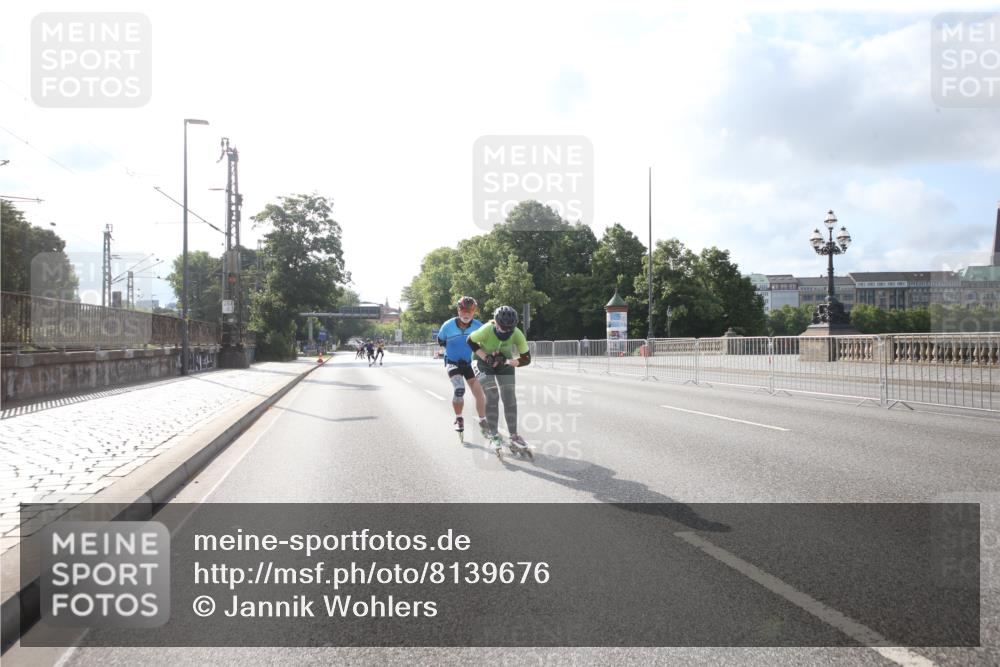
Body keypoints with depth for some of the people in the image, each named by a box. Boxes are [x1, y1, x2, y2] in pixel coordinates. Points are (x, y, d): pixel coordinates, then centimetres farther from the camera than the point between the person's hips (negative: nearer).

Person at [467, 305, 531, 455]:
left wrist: (509, 362, -37)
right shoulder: (486, 330, -35)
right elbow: (470, 341, -15)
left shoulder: (517, 334, -28)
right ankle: (493, 434, 0)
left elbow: (526, 358, -22)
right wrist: (485, 357, -23)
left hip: (504, 363, 2)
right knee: (492, 397, -14)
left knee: (509, 399, -5)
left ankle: (514, 436, 5)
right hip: (486, 364, -2)